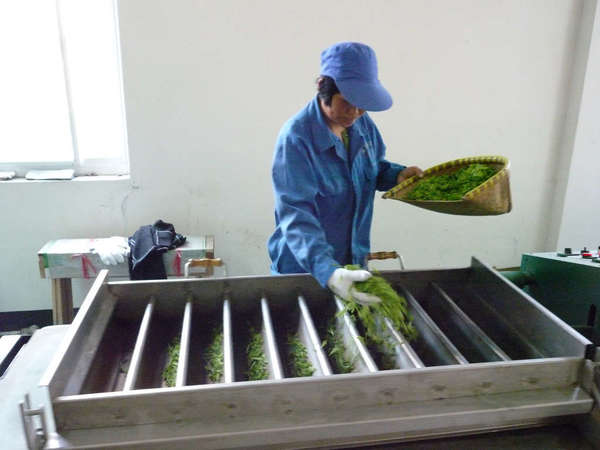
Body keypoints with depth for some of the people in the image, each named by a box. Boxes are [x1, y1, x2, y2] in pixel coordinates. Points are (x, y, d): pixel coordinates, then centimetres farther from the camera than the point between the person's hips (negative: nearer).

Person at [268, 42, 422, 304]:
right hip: (302, 266, -5)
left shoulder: (361, 124, -4)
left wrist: (398, 174, -8)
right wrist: (328, 271, -45)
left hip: (354, 261, 6)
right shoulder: (296, 137, -24)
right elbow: (296, 214, -31)